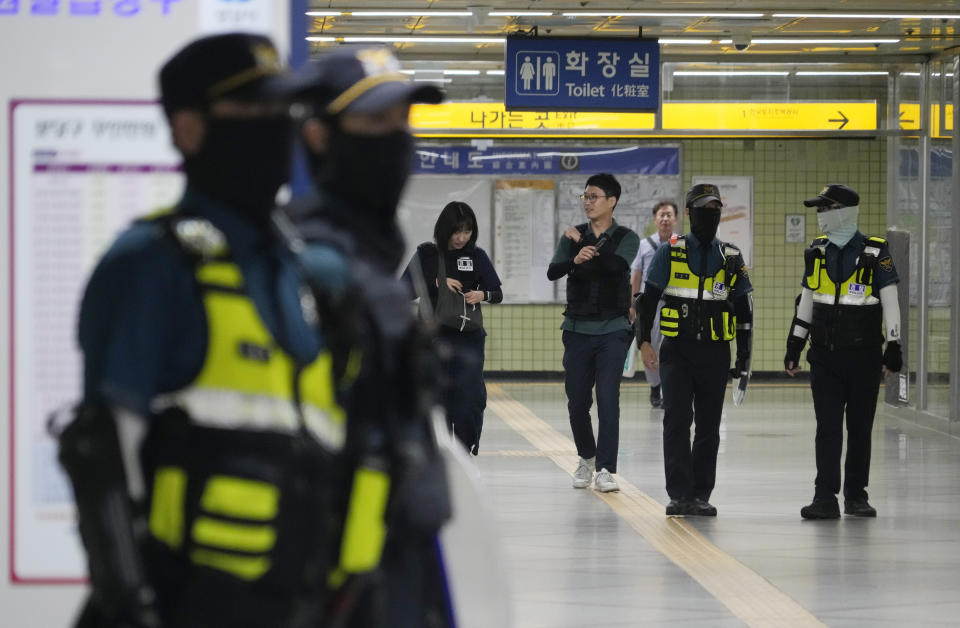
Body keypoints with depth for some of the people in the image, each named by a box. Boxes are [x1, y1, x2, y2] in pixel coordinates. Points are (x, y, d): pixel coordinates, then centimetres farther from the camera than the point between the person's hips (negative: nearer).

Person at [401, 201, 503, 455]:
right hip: (435, 337, -1)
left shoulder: (477, 256, 4)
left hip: (469, 336, 1)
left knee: (471, 396, -11)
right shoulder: (427, 254, 0)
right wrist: (436, 283, -16)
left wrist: (483, 295, -16)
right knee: (439, 397, 1)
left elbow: (498, 293, 6)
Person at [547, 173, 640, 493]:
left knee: (608, 399, -12)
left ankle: (605, 469, -12)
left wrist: (584, 243, -13)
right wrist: (575, 259, -29)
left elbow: (616, 265, -21)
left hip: (612, 331, -3)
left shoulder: (627, 238, 0)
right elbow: (552, 272, -10)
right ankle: (587, 458, 28)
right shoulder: (573, 236, 7)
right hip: (577, 329, 3)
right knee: (577, 402, 6)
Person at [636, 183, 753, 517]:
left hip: (715, 352, 2)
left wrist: (744, 357, 9)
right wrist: (644, 342, -9)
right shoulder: (670, 253, 2)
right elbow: (648, 298, 2)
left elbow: (744, 308, 12)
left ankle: (701, 495, 12)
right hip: (677, 351, -2)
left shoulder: (731, 258, 8)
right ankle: (679, 495, -10)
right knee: (677, 420, -11)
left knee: (708, 426, 5)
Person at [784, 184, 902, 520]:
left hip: (863, 356, -3)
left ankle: (856, 495, 17)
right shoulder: (817, 252, 7)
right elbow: (806, 302, 15)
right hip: (825, 356, 3)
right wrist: (794, 346, 14)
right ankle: (825, 498, -3)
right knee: (827, 428, -2)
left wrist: (893, 347, -6)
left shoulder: (876, 252, -5)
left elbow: (890, 302, -4)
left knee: (860, 428, 6)